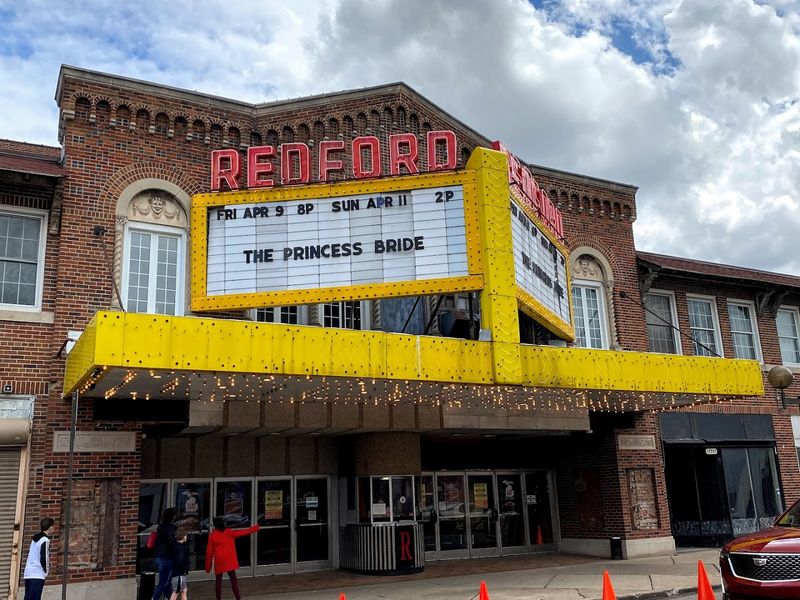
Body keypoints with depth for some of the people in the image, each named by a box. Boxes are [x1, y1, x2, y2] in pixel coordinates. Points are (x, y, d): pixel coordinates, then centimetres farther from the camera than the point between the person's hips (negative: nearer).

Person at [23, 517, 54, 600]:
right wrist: (46, 571, 3)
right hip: (38, 575, -8)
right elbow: (44, 559, -13)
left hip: (28, 574, 8)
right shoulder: (45, 540, -9)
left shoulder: (34, 539, 16)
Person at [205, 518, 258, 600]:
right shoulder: (229, 532, 1)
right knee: (233, 580, 3)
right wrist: (255, 528, 21)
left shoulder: (212, 535, 0)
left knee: (218, 581, 9)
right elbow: (243, 532, 8)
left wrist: (208, 566, 8)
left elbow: (209, 552, 2)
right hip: (229, 560, 0)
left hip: (219, 561, 0)